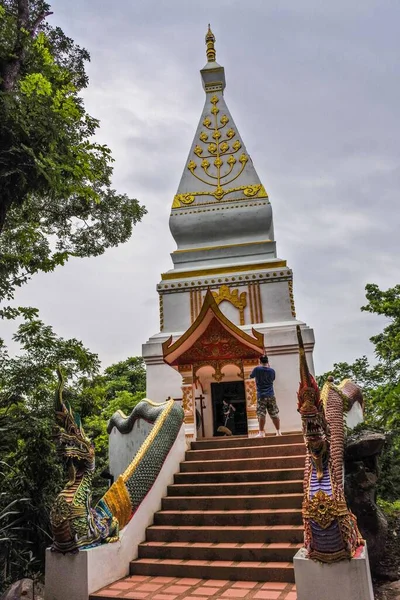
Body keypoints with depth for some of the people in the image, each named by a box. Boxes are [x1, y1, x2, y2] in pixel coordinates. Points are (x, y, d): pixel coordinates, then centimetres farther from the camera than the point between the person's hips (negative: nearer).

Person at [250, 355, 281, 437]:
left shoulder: (257, 369, -5)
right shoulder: (272, 370, 2)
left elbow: (251, 376, 14)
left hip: (261, 396, -2)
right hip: (271, 395, 2)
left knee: (261, 415, -2)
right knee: (275, 415, 6)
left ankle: (261, 433, -5)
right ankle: (278, 432, 8)